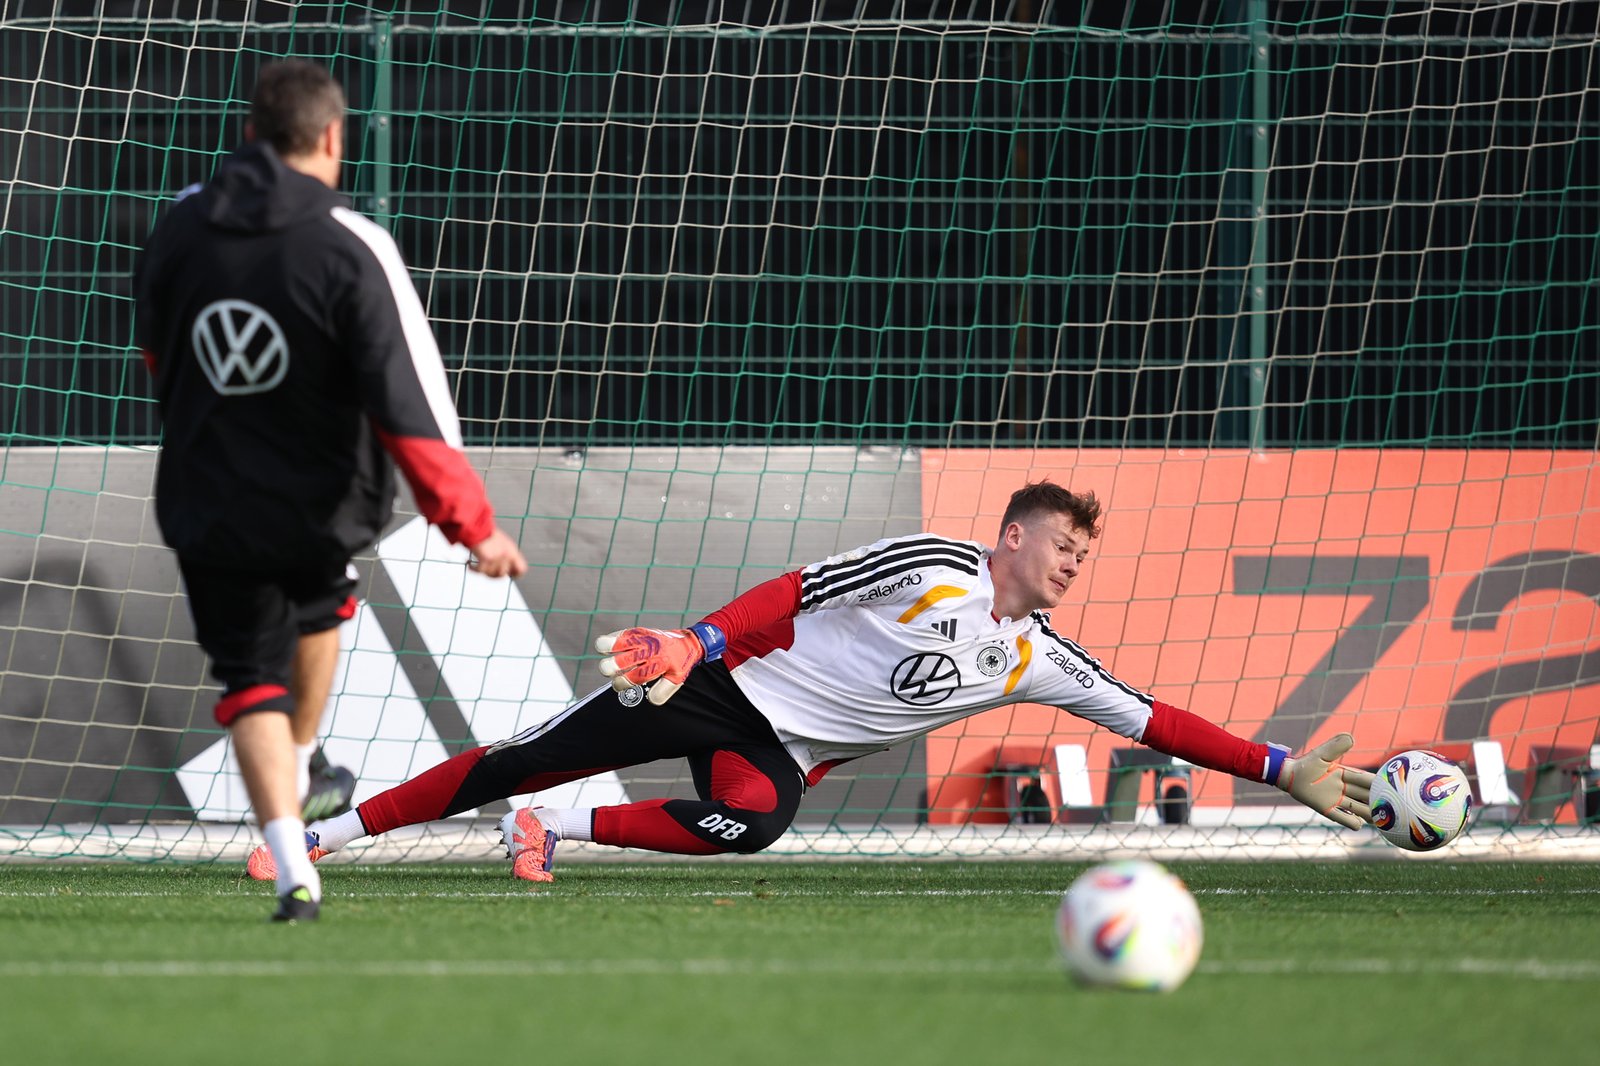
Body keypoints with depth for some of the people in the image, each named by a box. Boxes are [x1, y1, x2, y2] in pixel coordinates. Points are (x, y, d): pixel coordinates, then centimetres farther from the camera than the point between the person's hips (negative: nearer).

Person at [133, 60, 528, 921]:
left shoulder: (180, 227, -5)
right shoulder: (353, 250, -19)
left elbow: (155, 348, 13)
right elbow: (408, 400, -22)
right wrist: (472, 525, -17)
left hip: (208, 501, 1)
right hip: (320, 503, -1)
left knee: (252, 684, 6)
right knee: (318, 610, 31)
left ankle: (294, 871, -8)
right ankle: (302, 768, 49)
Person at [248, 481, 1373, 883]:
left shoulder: (1036, 660, 4)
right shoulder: (933, 569, -14)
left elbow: (1149, 718, 5)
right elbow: (797, 593, -16)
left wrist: (1281, 769, 0)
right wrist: (703, 640, -28)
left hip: (782, 754, 5)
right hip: (729, 682, -5)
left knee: (754, 818, -28)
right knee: (526, 759, -8)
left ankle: (554, 833, -12)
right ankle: (326, 832, 2)